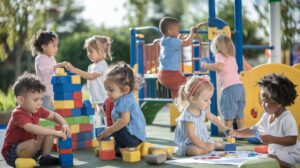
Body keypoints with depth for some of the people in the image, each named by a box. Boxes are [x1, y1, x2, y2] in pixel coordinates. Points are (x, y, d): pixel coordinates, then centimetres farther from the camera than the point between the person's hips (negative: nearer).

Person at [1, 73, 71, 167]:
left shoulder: (36, 110, -2)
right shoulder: (18, 114, -28)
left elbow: (54, 116, 9)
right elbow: (32, 128, -44)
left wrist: (64, 125, -14)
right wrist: (56, 133, -45)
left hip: (27, 147, 8)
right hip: (12, 153, -8)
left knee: (50, 130, 1)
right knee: (32, 143, -37)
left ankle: (45, 157, 1)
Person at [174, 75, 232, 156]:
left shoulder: (203, 109, -4)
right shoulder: (188, 115, -30)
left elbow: (213, 118, 14)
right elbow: (191, 135, -31)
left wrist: (226, 129, 8)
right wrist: (204, 145, -38)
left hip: (203, 139, 8)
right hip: (189, 143, -8)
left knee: (222, 145, 6)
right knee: (196, 151, -36)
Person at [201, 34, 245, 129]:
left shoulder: (220, 55, 1)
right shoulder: (232, 57, 23)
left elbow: (220, 66, -19)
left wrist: (206, 66, -7)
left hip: (229, 88, -8)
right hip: (240, 86, 8)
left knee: (228, 116, -3)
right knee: (239, 115, 17)